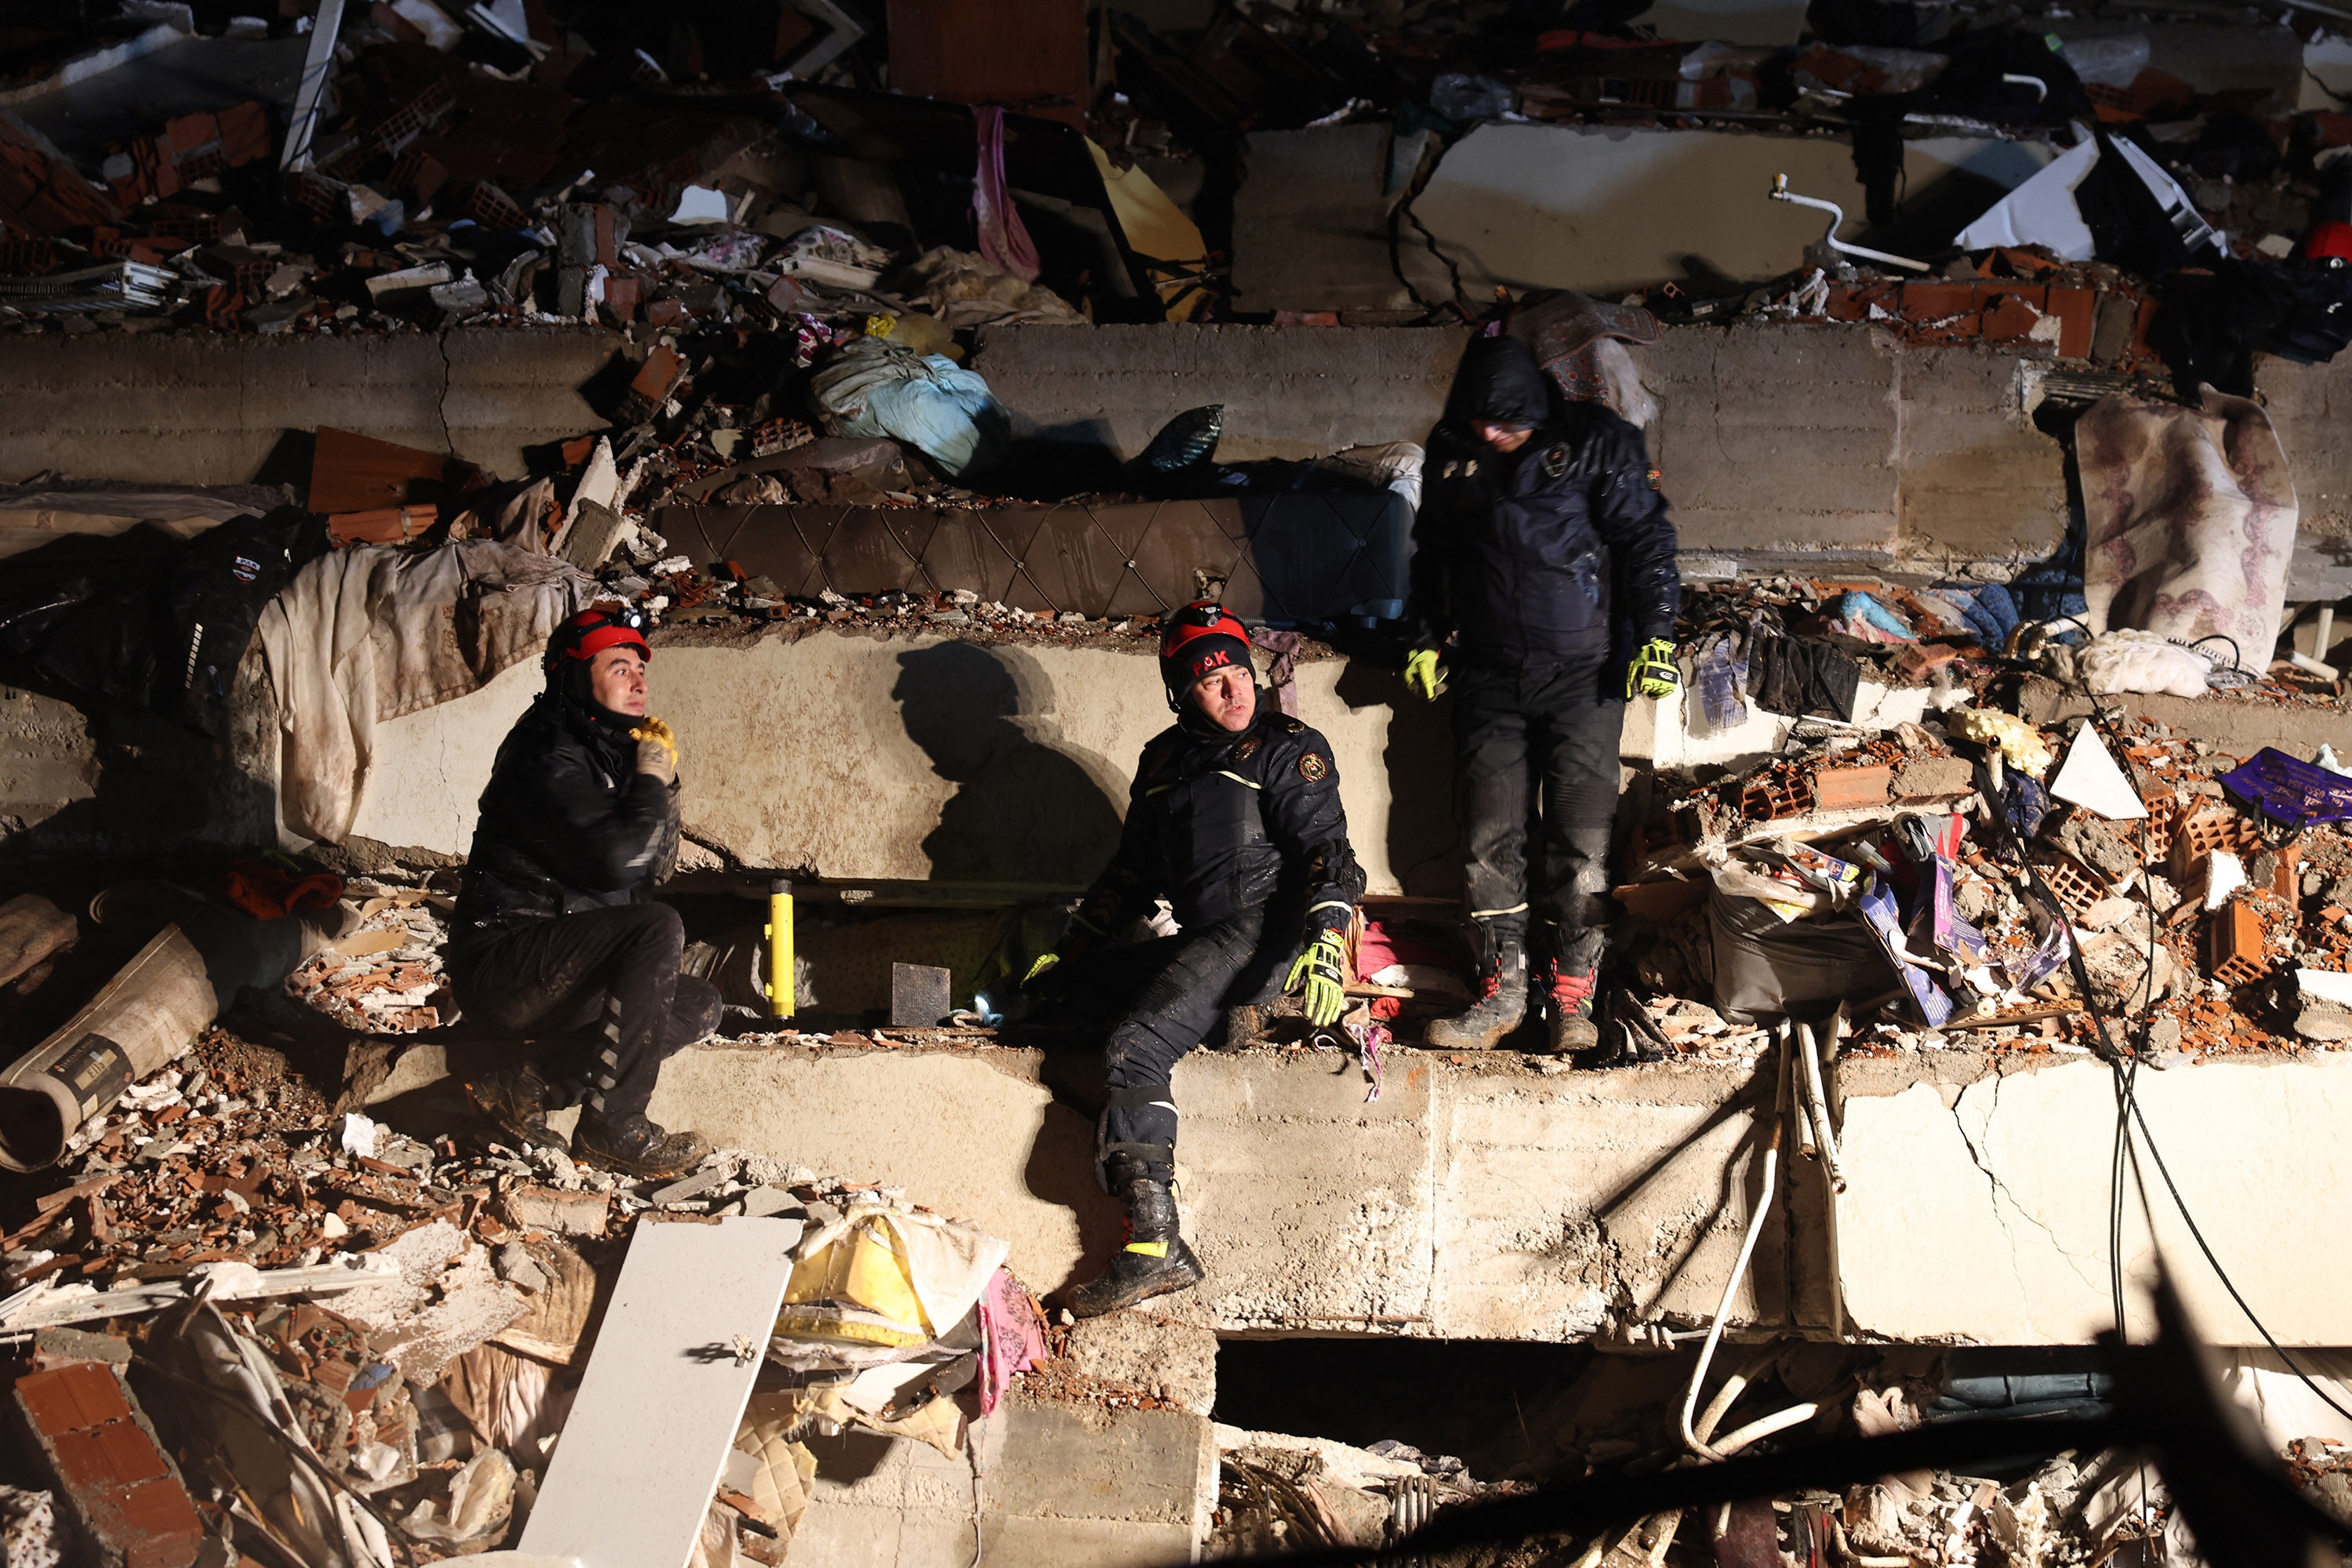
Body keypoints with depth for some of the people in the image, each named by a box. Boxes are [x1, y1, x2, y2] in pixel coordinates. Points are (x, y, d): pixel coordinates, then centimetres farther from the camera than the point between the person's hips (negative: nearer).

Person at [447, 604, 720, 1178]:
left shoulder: (611, 750, 14)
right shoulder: (548, 756, -16)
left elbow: (655, 863, 16)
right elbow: (615, 859, -29)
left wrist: (662, 780, 1)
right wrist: (651, 781, -12)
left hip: (556, 974, 10)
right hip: (500, 963, -10)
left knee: (700, 1006, 3)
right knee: (658, 928, -27)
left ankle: (522, 1089, -2)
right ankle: (612, 1126, -23)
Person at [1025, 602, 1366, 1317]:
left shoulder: (1288, 749, 0)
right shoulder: (1165, 761, 20)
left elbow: (1325, 848, -9)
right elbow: (1132, 870, 28)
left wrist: (1326, 942, -26)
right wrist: (1070, 951, 22)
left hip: (1261, 929, -9)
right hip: (1197, 940, 9)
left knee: (1134, 1048, -25)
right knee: (1067, 991, 0)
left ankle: (1156, 1245, -29)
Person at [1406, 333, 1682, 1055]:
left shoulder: (1596, 444, -6)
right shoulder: (1452, 454, 6)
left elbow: (1646, 540, -3)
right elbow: (1432, 552, 20)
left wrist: (1656, 635, -10)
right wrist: (1429, 637, 16)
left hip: (1582, 672, -3)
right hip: (1489, 676, 4)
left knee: (1580, 837, -7)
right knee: (1488, 837, -2)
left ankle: (1572, 994, 0)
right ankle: (1503, 988, 5)